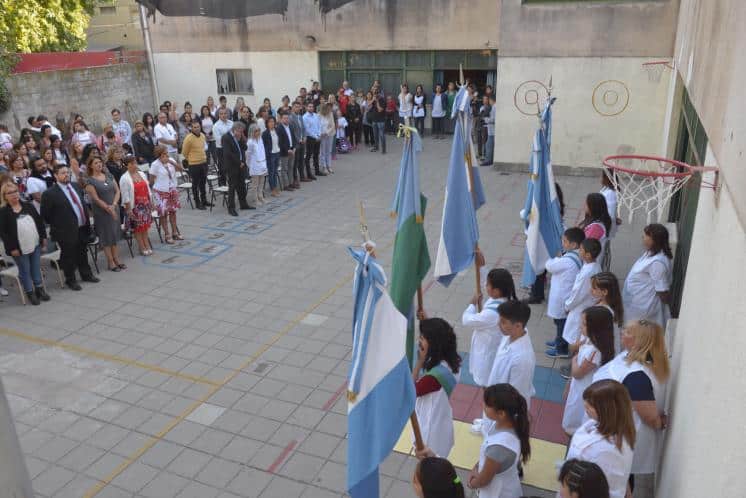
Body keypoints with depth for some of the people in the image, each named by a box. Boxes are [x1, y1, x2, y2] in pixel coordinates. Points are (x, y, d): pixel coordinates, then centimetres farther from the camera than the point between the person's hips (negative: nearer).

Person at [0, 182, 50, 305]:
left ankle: (39, 289, 28)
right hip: (20, 248, -4)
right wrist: (12, 248, -14)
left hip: (35, 245, 4)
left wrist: (43, 237, 5)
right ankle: (30, 293, 18)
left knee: (36, 268, 14)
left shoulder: (28, 206, 5)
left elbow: (39, 222, 11)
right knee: (25, 271, 7)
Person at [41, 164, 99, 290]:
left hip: (82, 228, 6)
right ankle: (70, 280, 21)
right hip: (67, 231, -6)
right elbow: (45, 215, -8)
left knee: (83, 253, 20)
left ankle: (86, 275, 36)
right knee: (69, 256, 6)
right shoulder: (50, 193, -13)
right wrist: (57, 225, -4)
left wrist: (87, 223, 11)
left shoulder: (76, 186, 6)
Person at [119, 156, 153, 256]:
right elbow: (125, 196, -12)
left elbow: (147, 189, 14)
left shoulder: (142, 174, 9)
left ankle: (147, 246, 18)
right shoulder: (124, 178, -11)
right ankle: (142, 247, 10)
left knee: (145, 226, 11)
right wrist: (128, 209, -14)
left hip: (145, 204, 6)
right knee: (137, 227, 2)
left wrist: (150, 203, 12)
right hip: (135, 206, -6)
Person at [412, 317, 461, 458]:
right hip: (437, 421, 8)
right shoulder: (447, 362, -10)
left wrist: (419, 362, -23)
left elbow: (411, 391, -20)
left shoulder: (437, 373, -35)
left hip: (432, 427, -8)